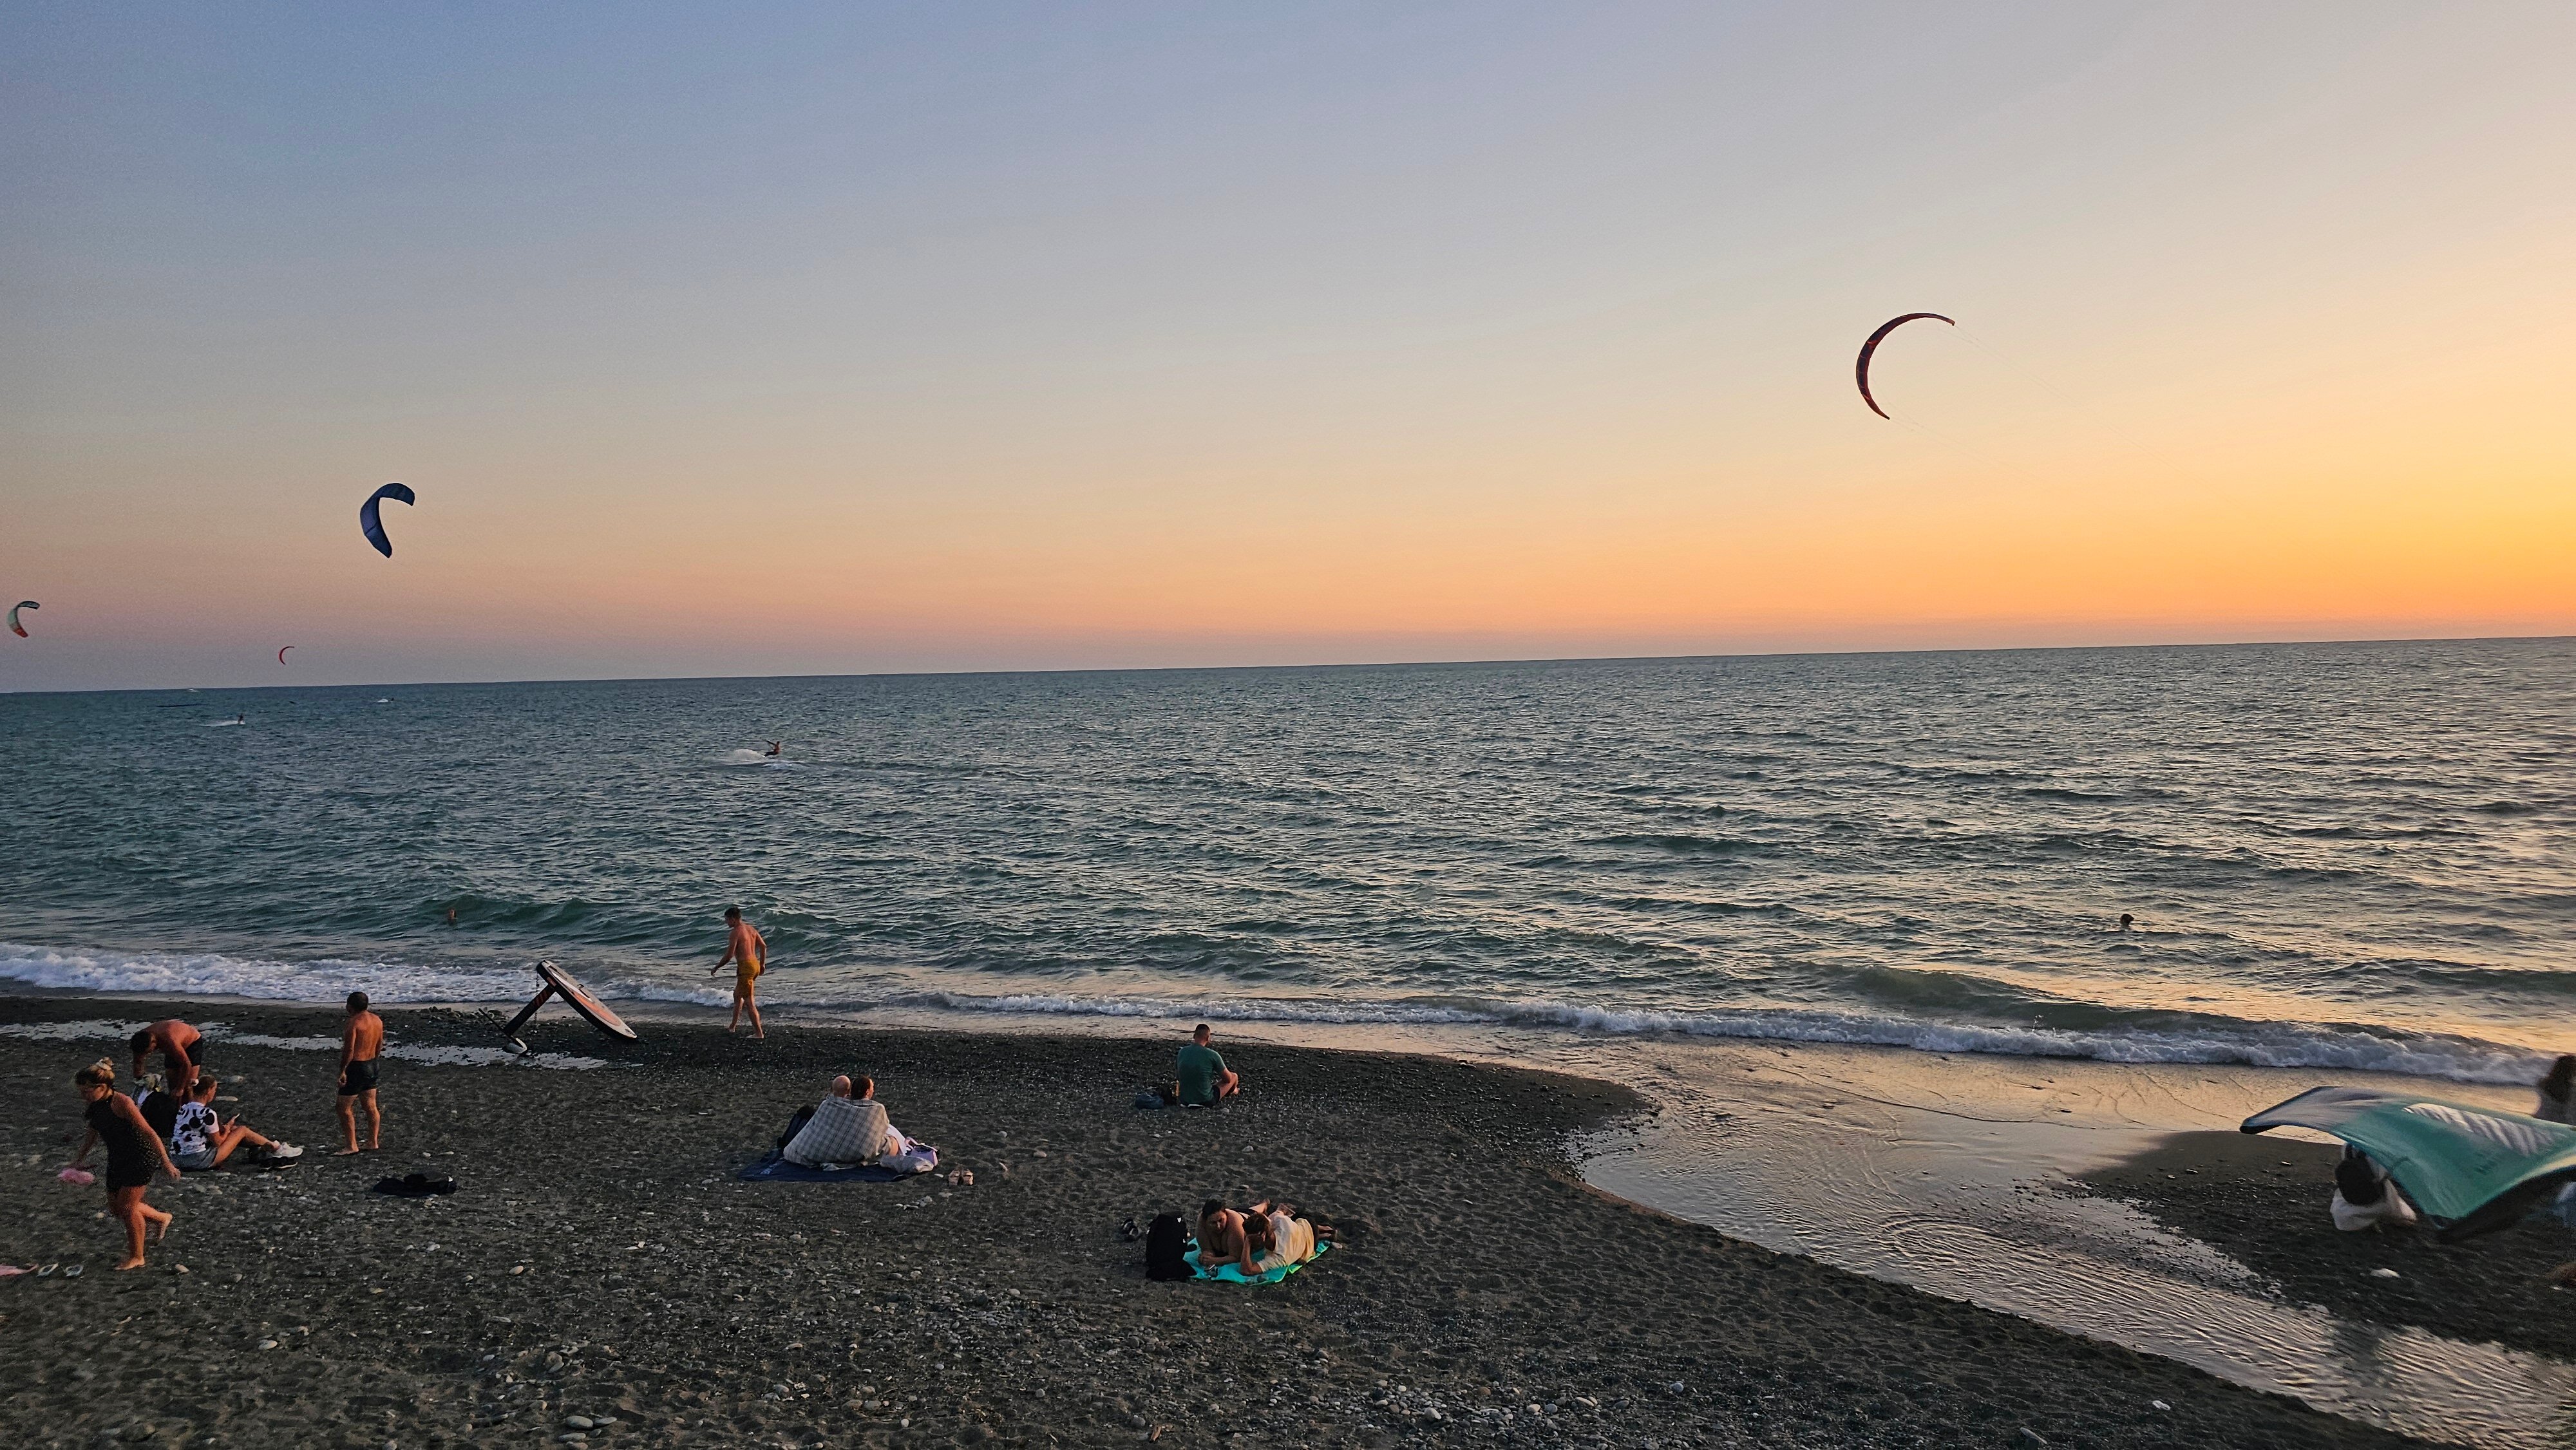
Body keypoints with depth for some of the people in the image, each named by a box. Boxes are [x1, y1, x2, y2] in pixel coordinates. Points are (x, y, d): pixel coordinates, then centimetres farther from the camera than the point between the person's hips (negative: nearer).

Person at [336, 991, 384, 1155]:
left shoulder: (354, 1023, -18)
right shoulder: (377, 1020, 6)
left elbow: (349, 1050, -22)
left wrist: (342, 1071, -16)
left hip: (355, 1068, -8)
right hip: (371, 1066, 8)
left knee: (344, 1108, 2)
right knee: (371, 1106, 14)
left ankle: (352, 1146, 3)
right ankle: (373, 1142, 20)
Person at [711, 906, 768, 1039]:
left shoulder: (735, 932, -13)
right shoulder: (750, 929, 12)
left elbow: (729, 956, -16)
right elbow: (763, 946, 17)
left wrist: (716, 968, -4)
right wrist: (762, 964, 27)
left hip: (745, 967, -9)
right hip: (755, 964, 9)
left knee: (749, 1002, -6)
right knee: (738, 995, 25)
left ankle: (759, 1034, -8)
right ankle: (732, 1027, 36)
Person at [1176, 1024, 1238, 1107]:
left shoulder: (1182, 1052, -3)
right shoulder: (1212, 1055, -17)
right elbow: (1228, 1078, -3)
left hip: (1185, 1100, 5)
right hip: (1206, 1101, -5)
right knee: (1234, 1076, 19)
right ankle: (1234, 1090, 54)